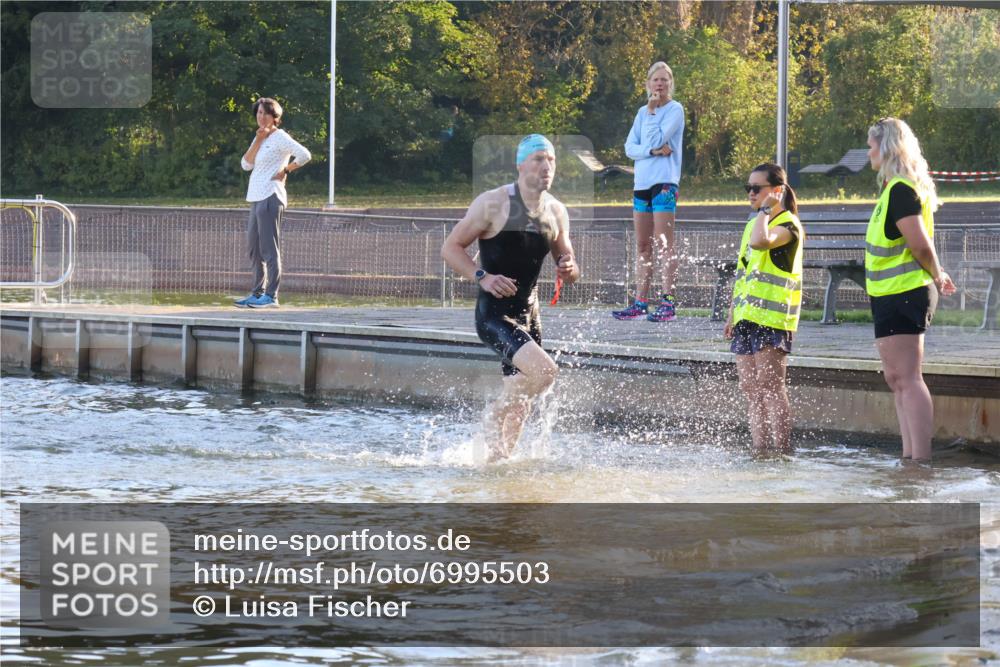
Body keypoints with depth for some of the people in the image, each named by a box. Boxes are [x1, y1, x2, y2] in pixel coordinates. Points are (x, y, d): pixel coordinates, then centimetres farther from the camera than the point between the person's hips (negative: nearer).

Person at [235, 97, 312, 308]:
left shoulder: (280, 138, -6)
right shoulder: (260, 138, 18)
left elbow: (304, 155, -17)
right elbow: (246, 164, 7)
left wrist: (285, 171, -10)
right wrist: (257, 141, -2)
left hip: (270, 196, -9)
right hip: (256, 198, 9)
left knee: (269, 248, -10)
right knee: (254, 249, 12)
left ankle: (271, 296, -11)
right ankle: (257, 293, 18)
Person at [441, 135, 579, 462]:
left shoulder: (556, 213, 7)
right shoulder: (493, 204, -10)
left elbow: (569, 270, 17)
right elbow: (450, 247, -7)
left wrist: (569, 270, -8)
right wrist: (483, 277, -21)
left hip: (528, 315, 7)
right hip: (493, 315, -7)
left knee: (520, 404, 8)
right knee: (545, 370, -25)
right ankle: (495, 416, -2)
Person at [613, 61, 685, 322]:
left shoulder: (675, 109, -2)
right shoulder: (643, 112, 16)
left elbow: (657, 139, -13)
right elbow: (630, 147, 7)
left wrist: (651, 112, -4)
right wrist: (652, 150, -10)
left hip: (664, 182, -7)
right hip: (642, 182, 7)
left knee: (663, 244, -10)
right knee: (642, 246, 8)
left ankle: (668, 302, -12)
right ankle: (640, 302, 11)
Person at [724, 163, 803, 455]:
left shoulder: (787, 224, -8)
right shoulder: (752, 223, 19)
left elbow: (761, 242, -31)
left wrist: (766, 209, -16)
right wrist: (732, 315, 20)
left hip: (772, 319, -9)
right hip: (746, 319, 9)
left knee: (769, 385, -12)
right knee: (751, 388, 7)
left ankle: (782, 451, -11)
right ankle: (760, 451, 10)